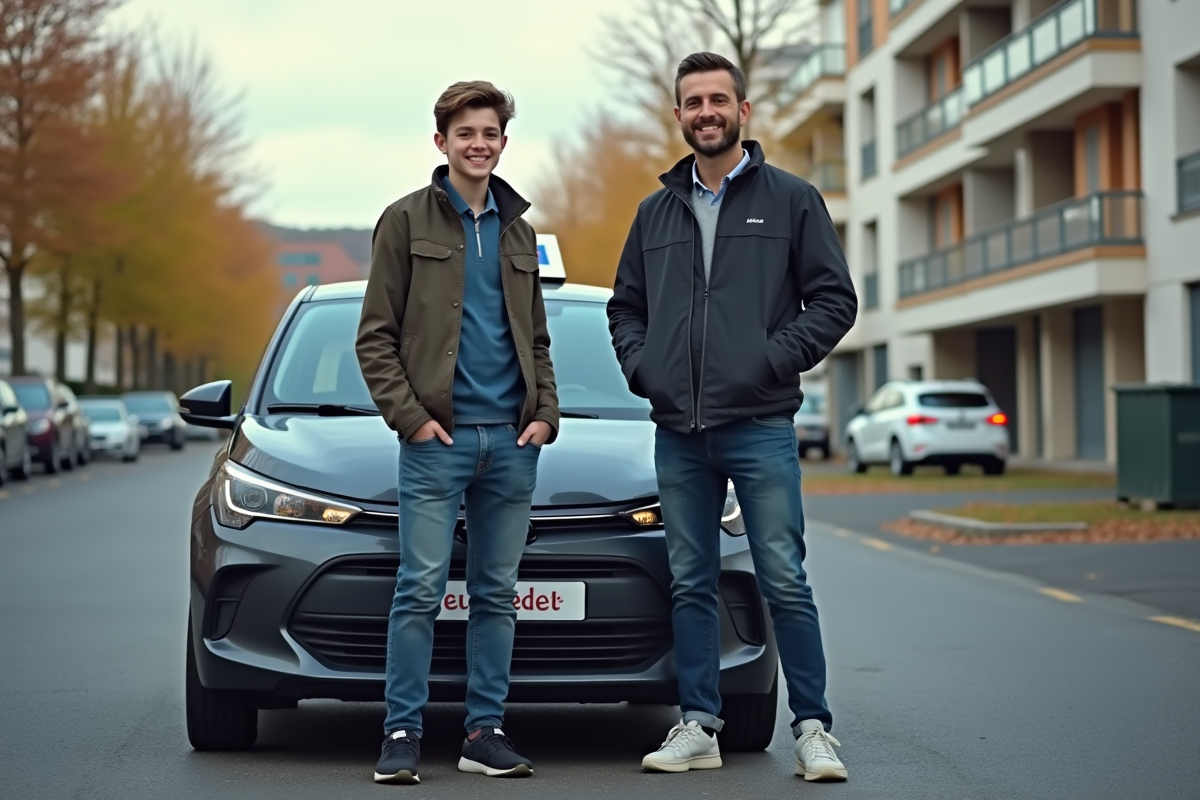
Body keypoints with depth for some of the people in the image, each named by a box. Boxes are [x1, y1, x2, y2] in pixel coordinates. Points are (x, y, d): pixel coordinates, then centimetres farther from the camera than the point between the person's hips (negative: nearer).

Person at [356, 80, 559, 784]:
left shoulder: (519, 231, 16)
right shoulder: (407, 221, 2)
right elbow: (376, 337, -1)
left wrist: (546, 413, 5)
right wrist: (409, 414, -11)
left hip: (513, 440, 5)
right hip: (437, 437, -4)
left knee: (498, 593, 7)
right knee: (421, 589, -6)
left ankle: (486, 732, 12)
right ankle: (403, 733, 0)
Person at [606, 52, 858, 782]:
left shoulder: (791, 199, 3)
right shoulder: (656, 212, 14)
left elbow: (834, 299, 0)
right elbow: (625, 306, 21)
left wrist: (777, 358, -11)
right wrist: (640, 365, 3)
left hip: (760, 426, -4)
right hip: (678, 432, 4)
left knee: (785, 583, -5)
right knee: (691, 585, 8)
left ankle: (813, 727, 3)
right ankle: (699, 727, 15)